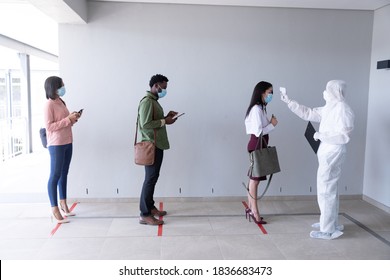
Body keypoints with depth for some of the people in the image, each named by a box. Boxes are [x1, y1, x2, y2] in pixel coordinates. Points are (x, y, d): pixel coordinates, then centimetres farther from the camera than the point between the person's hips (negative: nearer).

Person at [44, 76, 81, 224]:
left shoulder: (61, 102, 13)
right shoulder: (49, 104, -12)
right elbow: (49, 126, -18)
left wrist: (73, 119, 3)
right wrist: (68, 119, -19)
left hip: (67, 143, 8)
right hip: (56, 145, -8)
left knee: (64, 174, 14)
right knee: (55, 175, -2)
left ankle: (63, 203, 26)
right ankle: (54, 209, 5)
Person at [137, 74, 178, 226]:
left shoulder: (154, 101, 16)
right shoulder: (147, 102, -16)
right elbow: (146, 125, -24)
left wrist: (166, 117, 8)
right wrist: (165, 121, -17)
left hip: (157, 145, 10)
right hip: (151, 146, -10)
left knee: (153, 178, 16)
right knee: (150, 179, -7)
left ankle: (150, 207, 27)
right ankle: (145, 215, -1)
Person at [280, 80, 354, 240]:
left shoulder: (342, 109, -16)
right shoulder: (328, 109, 12)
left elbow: (344, 136, -23)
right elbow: (307, 113, 16)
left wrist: (321, 135, -16)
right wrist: (288, 102, 14)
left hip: (332, 153, -10)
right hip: (327, 153, 10)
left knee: (325, 191, -5)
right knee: (329, 189, 18)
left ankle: (328, 230, 4)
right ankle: (331, 223, 32)